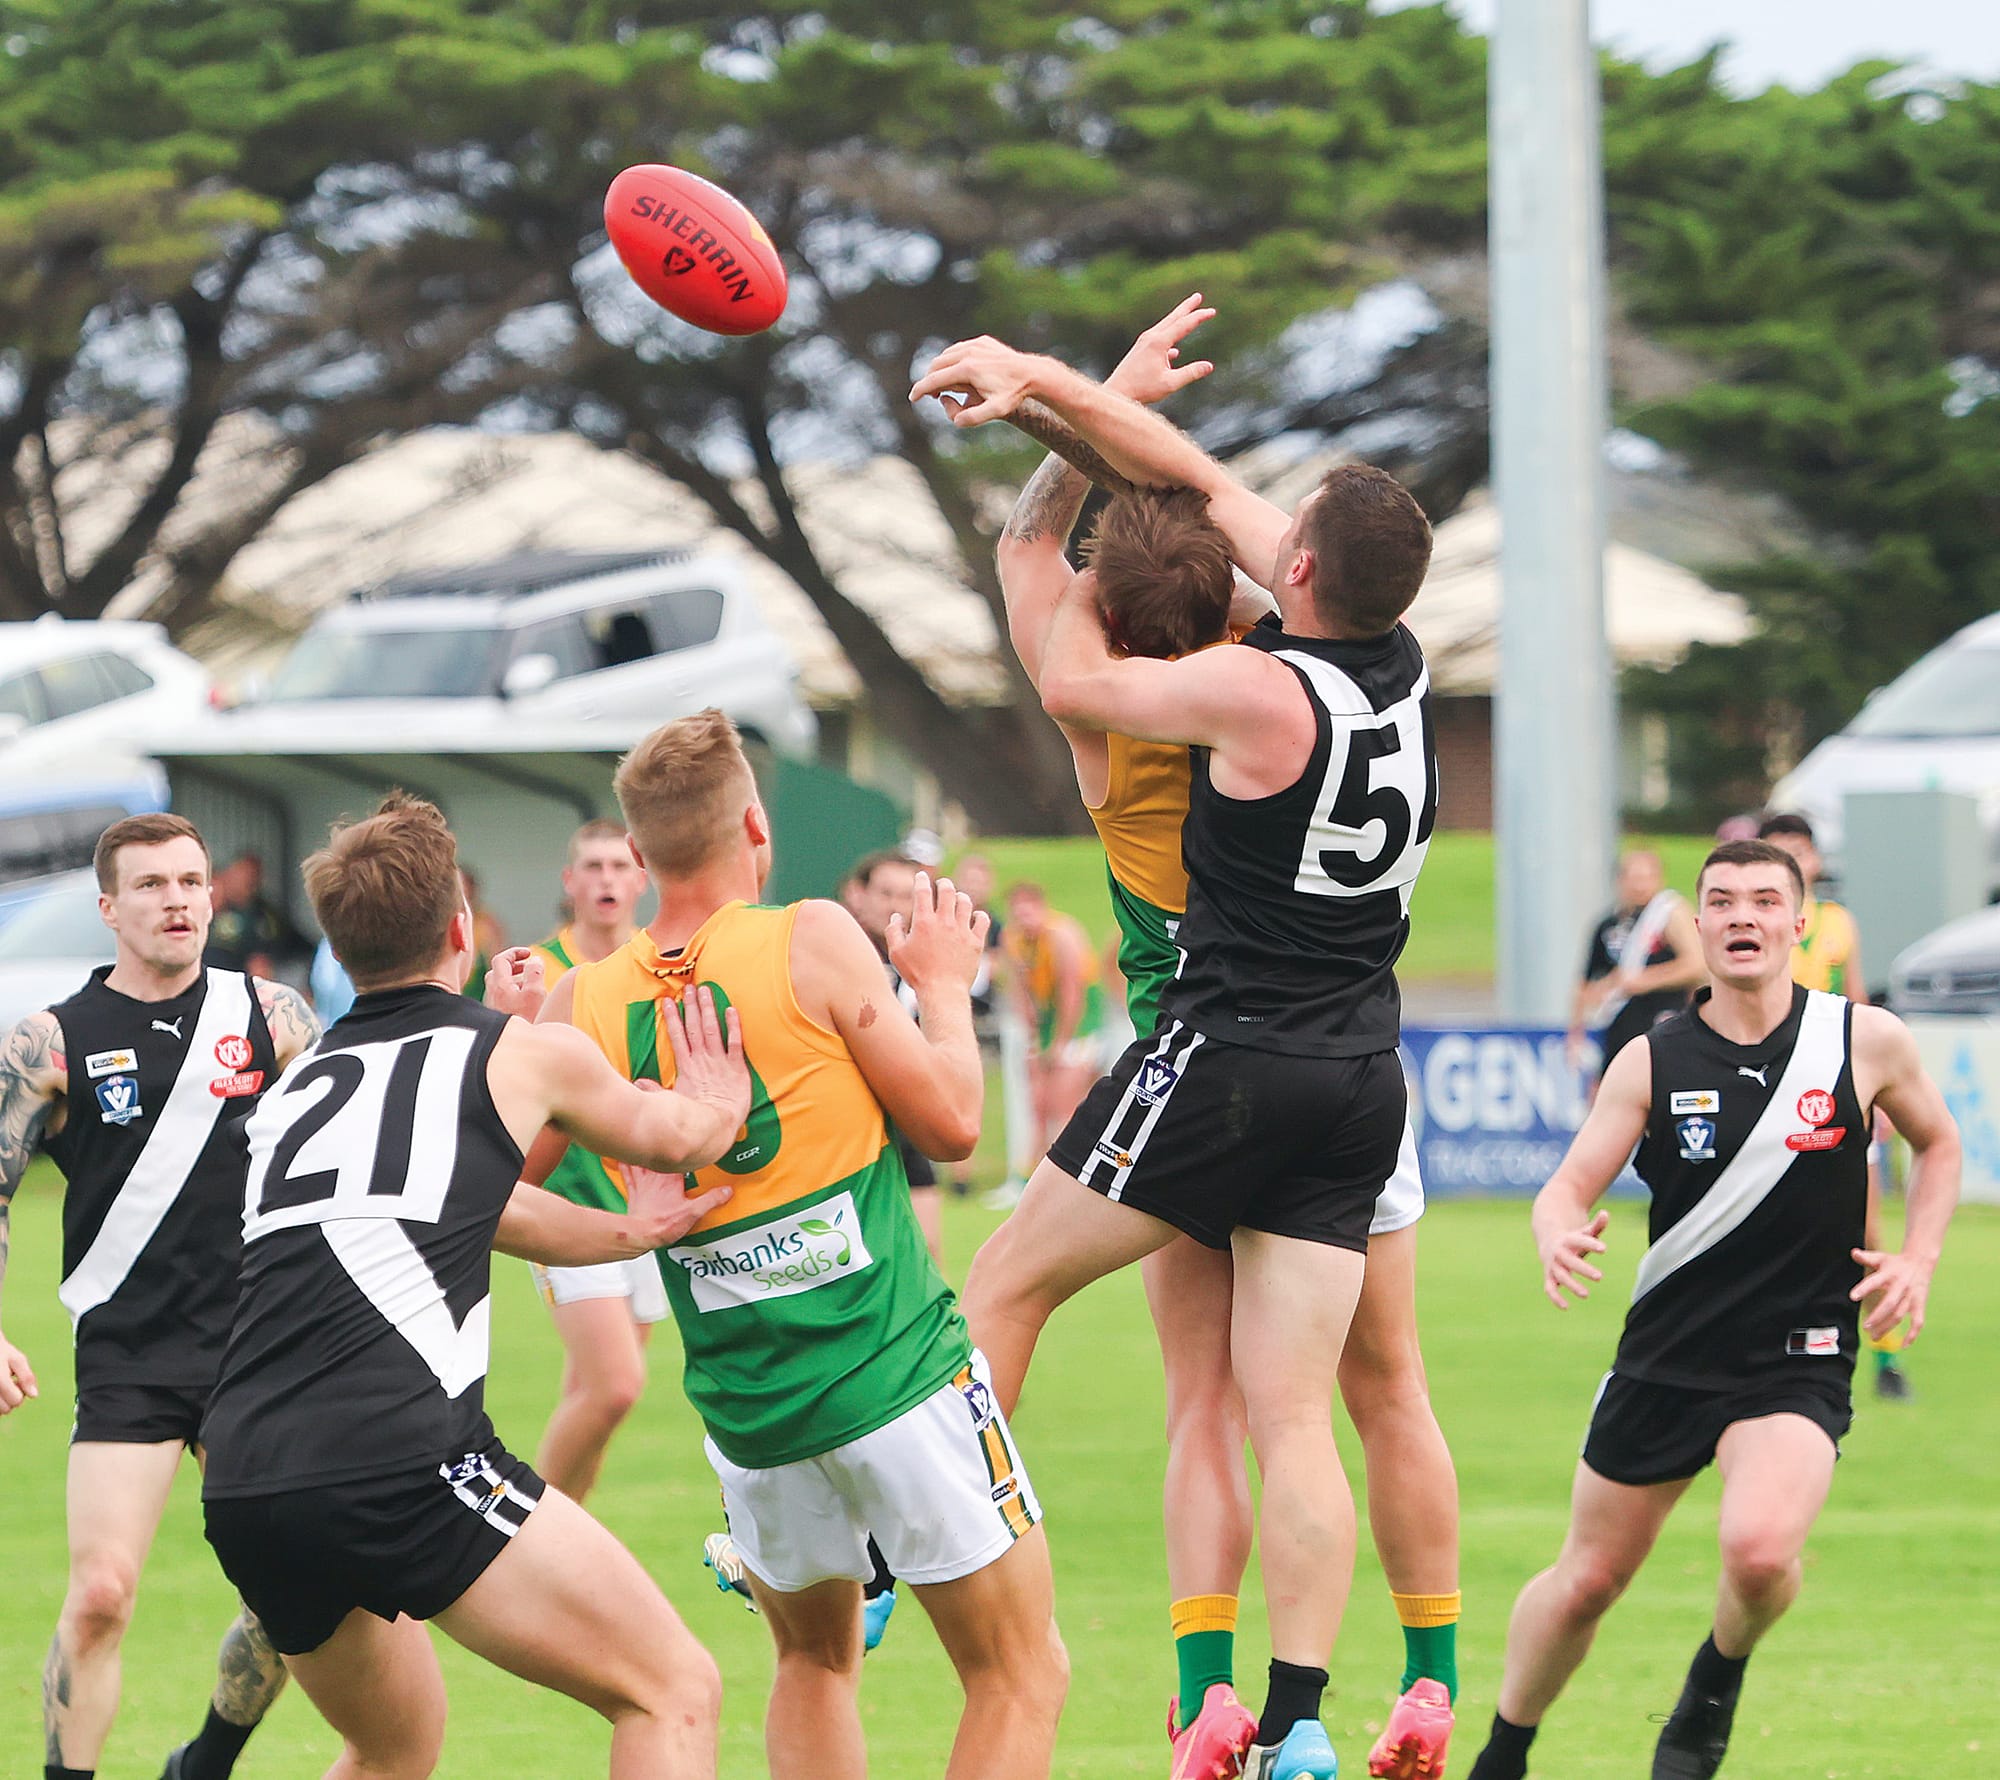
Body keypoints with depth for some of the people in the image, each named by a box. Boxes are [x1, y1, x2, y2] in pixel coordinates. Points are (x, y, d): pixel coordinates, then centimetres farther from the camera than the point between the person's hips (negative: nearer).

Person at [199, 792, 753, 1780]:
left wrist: (624, 1231, 43)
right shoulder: (517, 1053, 9)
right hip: (403, 1464, -7)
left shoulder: (296, 1085, 24)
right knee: (674, 1695, 1)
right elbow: (676, 1136, 30)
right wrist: (720, 1102, 48)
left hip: (238, 1489, 7)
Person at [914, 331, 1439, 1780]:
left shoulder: (1264, 693, -16)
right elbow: (1205, 480, 10)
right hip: (1361, 1082, 7)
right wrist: (1042, 384, 10)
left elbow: (1072, 683, -1)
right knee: (1292, 1415, 1)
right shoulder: (1399, 659, 4)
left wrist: (1087, 559, 17)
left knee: (1007, 1283, 10)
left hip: (1233, 1055, -6)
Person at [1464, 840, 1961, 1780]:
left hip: (1797, 1366, -2)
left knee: (1760, 1550, -28)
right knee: (1586, 1579, 9)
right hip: (1665, 1357, 2)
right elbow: (1568, 1186, -4)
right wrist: (1559, 1233, -28)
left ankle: (1717, 1680, 6)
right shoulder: (1652, 1061, -3)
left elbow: (1937, 1143, 15)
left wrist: (1918, 1258, 1)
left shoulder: (1867, 1041, -3)